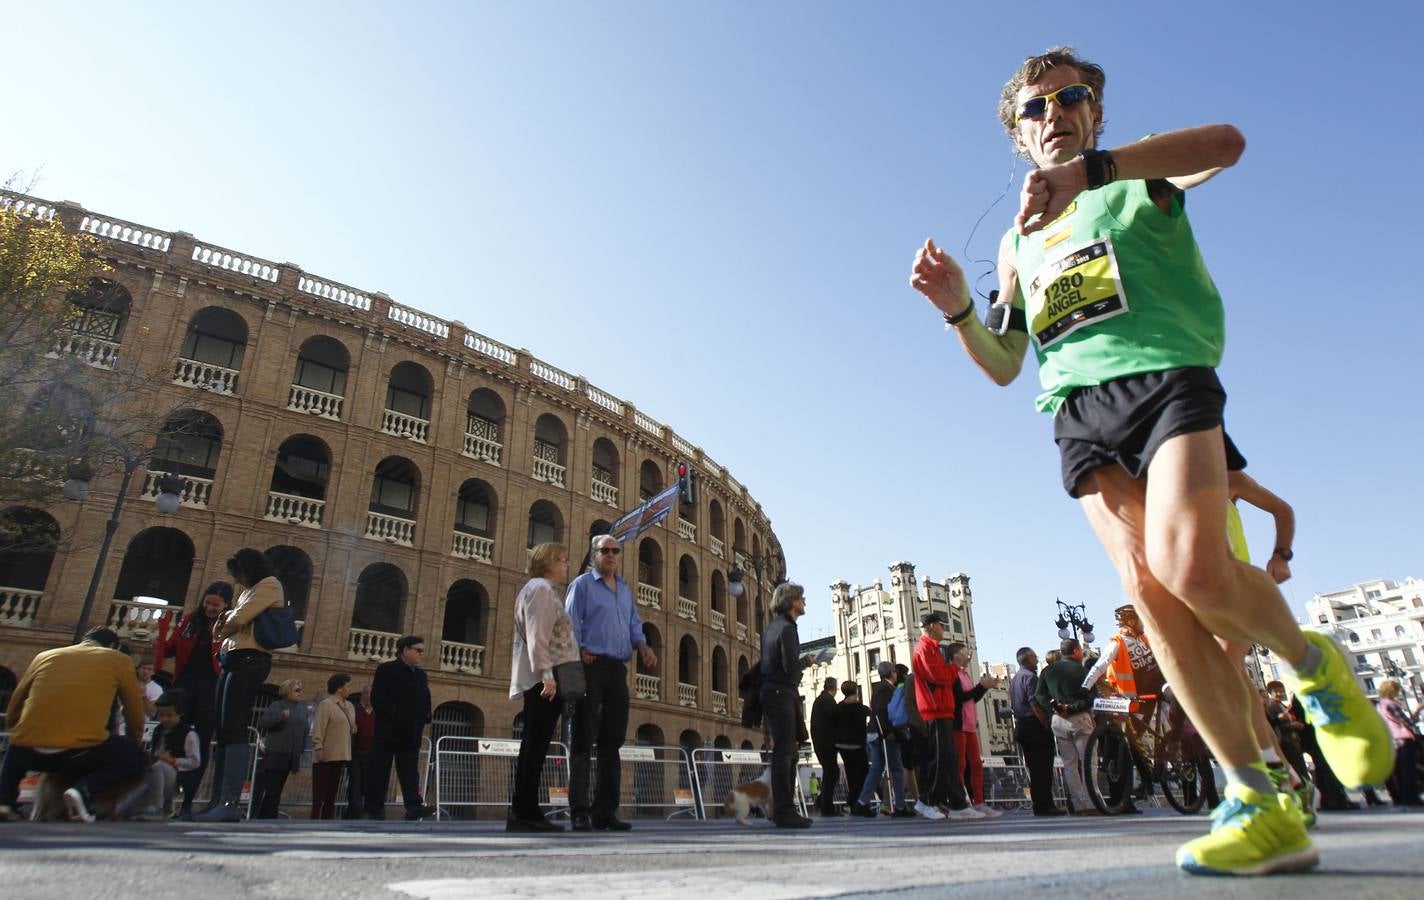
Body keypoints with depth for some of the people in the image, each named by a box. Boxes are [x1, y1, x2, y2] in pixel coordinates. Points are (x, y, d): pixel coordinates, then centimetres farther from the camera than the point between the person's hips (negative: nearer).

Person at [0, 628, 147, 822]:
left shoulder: (45, 656, 21)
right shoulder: (118, 660, 12)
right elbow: (135, 716, 20)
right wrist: (134, 739, 40)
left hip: (30, 751, 5)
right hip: (81, 750, -5)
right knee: (135, 755, 20)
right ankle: (84, 790, -5)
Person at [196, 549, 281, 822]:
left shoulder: (269, 584, -1)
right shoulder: (251, 592, 28)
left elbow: (238, 620, -10)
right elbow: (234, 623, 22)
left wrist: (222, 630, 9)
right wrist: (223, 625, 1)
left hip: (248, 661, -10)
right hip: (234, 662, 10)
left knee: (234, 730, -17)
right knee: (224, 732, 5)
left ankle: (231, 803, -22)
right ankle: (219, 801, 6)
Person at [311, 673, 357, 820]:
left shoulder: (349, 706, 15)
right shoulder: (326, 704, -8)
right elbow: (318, 728, -15)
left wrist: (354, 729, 3)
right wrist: (318, 747, -23)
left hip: (341, 755, 8)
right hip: (326, 756, -8)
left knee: (332, 794, 11)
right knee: (319, 794, -4)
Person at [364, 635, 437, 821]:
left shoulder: (421, 675, 16)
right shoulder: (386, 669, -3)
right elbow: (377, 699, -12)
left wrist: (425, 718, 1)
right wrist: (393, 715, -17)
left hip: (411, 734, 5)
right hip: (388, 731, -5)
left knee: (410, 772, -1)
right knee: (379, 773, 2)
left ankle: (414, 806, -8)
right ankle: (374, 809, 9)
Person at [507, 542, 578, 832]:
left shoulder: (544, 589, 26)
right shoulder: (541, 587, -5)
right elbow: (537, 635, -16)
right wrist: (546, 673, -24)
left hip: (544, 680, 10)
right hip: (545, 679, -10)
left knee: (535, 748, 7)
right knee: (535, 747, -9)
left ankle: (525, 814, 9)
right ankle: (524, 814, -8)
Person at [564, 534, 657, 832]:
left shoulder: (625, 589, 21)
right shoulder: (582, 584, 3)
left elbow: (634, 624, 21)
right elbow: (570, 624, -4)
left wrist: (642, 646, 2)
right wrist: (581, 654, -14)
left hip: (618, 669, 6)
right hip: (592, 666, -6)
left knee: (612, 740, 7)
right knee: (584, 740, -4)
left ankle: (605, 811, 13)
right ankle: (580, 812, -1)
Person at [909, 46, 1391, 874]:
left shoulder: (1142, 182, 15)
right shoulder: (1018, 243, 25)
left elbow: (1226, 143, -10)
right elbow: (1002, 365, 23)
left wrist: (1088, 168, -22)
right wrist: (958, 308, 4)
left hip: (1167, 377, -3)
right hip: (1079, 410, 4)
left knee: (1192, 571, -24)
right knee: (1149, 593, -11)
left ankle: (1314, 664, 10)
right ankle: (1261, 807, -3)